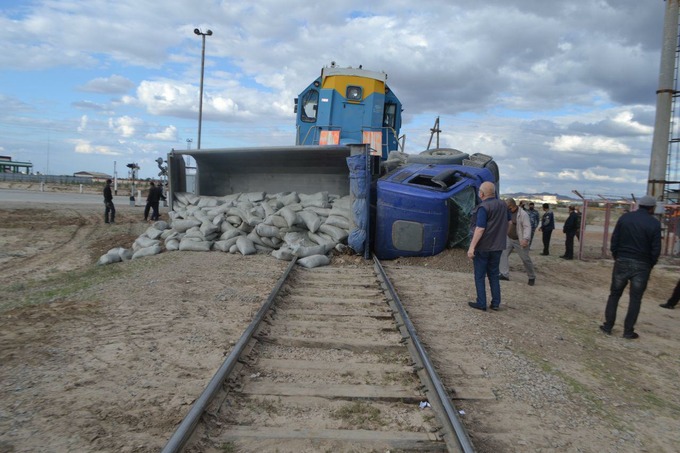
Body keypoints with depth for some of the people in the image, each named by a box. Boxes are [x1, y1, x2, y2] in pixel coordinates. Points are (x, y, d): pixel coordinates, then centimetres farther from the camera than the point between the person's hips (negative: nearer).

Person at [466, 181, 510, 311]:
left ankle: (481, 304, 8)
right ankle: (496, 303, 17)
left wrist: (472, 247, -23)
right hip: (498, 246, 7)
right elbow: (508, 222, 17)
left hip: (483, 247, -6)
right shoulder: (503, 205, 5)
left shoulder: (483, 207, -18)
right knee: (494, 275, 16)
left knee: (480, 276, 5)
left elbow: (480, 229, -24)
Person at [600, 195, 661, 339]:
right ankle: (628, 331, 10)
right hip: (641, 265, -2)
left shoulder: (624, 218, -1)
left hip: (622, 262, 2)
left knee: (614, 295, 12)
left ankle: (608, 326, 14)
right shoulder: (654, 223, -7)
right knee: (635, 299, 7)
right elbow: (656, 249, -6)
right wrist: (650, 265, 9)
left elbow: (614, 241, 0)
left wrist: (616, 257, 11)